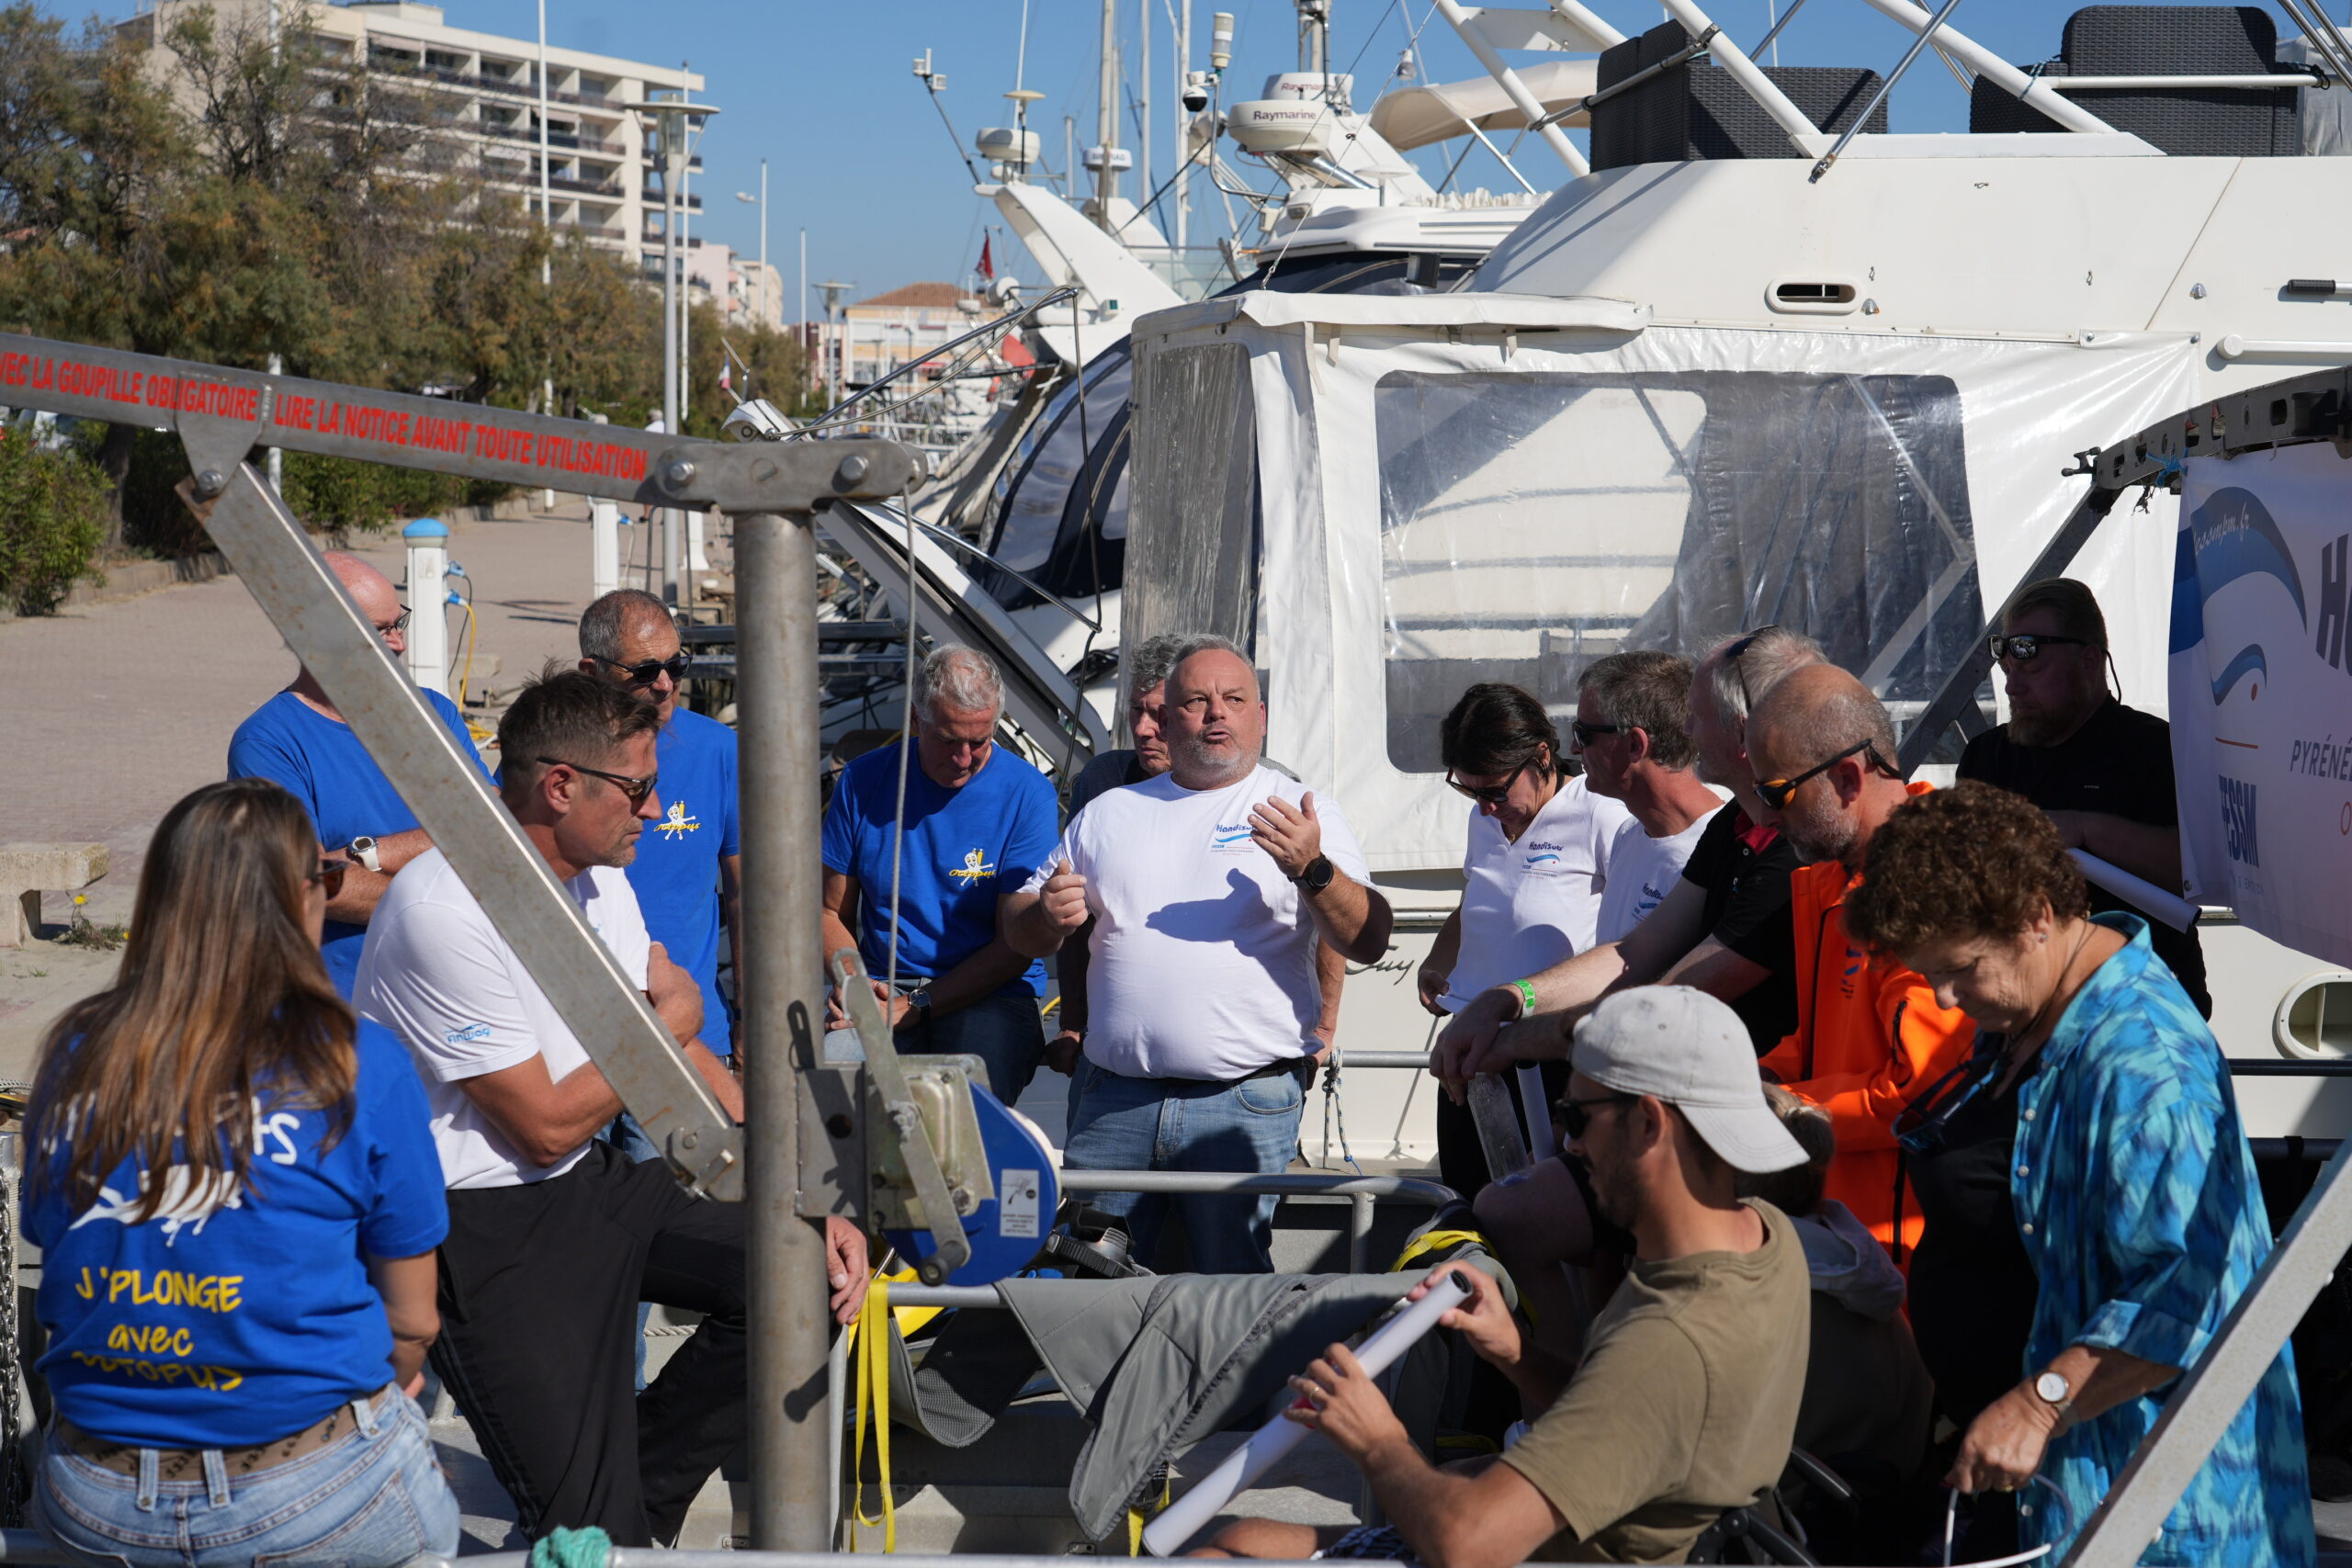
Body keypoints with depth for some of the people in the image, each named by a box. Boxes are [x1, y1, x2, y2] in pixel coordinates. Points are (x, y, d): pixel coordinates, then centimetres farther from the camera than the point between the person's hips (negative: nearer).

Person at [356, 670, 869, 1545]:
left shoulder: (598, 880, 4)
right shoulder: (446, 911, -24)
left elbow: (685, 1066, 6)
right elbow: (547, 1127, -19)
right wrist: (671, 1018, -6)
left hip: (591, 1181, 8)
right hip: (484, 1229, -8)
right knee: (593, 1528, -13)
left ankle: (634, 1499, 9)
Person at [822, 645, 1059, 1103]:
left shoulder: (1027, 795, -4)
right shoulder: (864, 781, 5)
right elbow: (832, 914, 12)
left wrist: (916, 1007, -15)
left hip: (989, 997, -2)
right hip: (882, 988, 2)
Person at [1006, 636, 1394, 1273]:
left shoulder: (1307, 813, 5)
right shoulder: (1110, 813, 16)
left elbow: (1368, 943, -5)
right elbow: (1020, 928, 19)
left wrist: (1313, 869, -23)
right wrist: (1048, 915, -5)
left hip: (1246, 1100, -3)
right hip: (1113, 1097, 3)